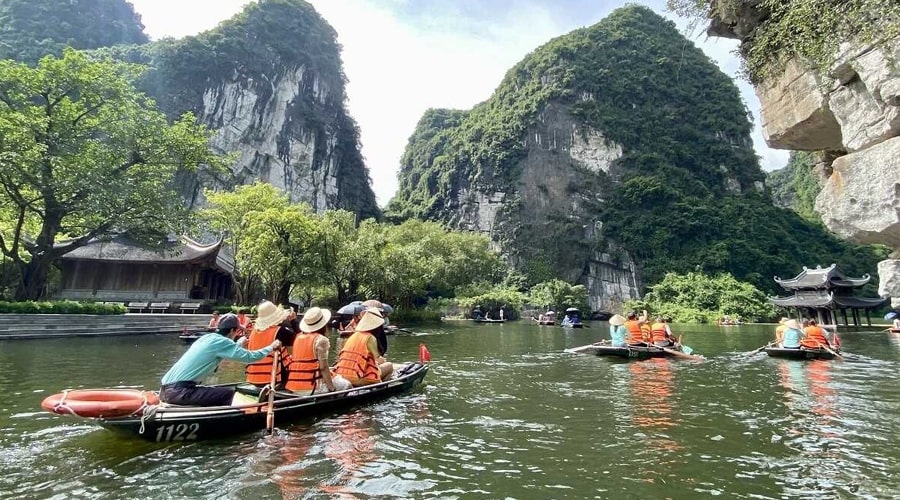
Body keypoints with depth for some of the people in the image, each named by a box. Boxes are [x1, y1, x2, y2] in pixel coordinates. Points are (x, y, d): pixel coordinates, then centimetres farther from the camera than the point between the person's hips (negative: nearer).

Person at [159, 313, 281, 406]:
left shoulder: (208, 337, 16)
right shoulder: (221, 341, -9)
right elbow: (250, 357, -13)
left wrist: (240, 343, 52)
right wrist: (271, 347, 1)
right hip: (178, 391, -10)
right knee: (228, 393, -8)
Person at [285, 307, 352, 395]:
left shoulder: (298, 337, 9)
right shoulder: (321, 339, -10)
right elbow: (323, 368, -12)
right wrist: (332, 388, -5)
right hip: (310, 388, -7)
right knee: (346, 384, 9)